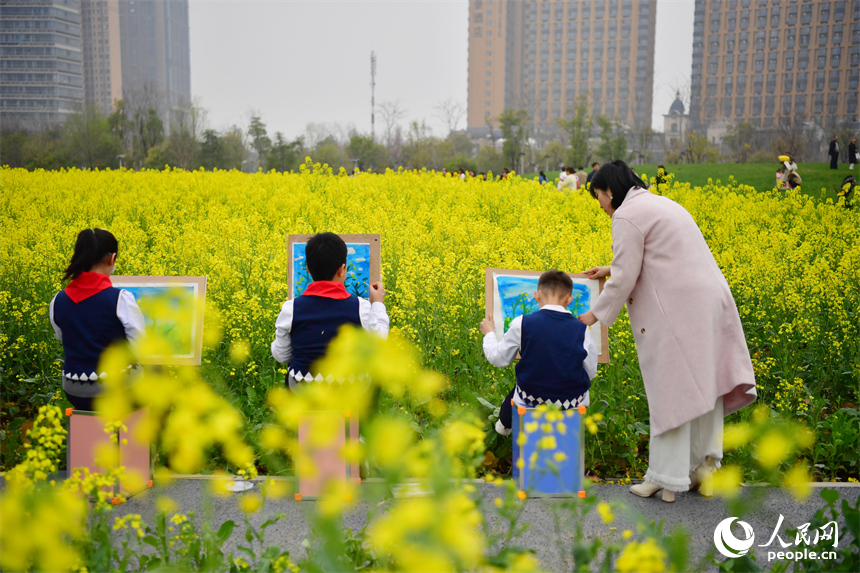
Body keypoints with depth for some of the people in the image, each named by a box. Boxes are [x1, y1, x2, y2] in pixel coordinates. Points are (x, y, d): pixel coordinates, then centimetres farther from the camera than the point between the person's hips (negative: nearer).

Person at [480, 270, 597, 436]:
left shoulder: (522, 324, -14)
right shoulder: (581, 330, -11)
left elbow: (498, 359, -1)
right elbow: (591, 373, 1)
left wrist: (489, 333, 17)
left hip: (530, 400, 0)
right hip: (571, 402, 0)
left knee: (516, 391, 36)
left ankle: (505, 425, 60)